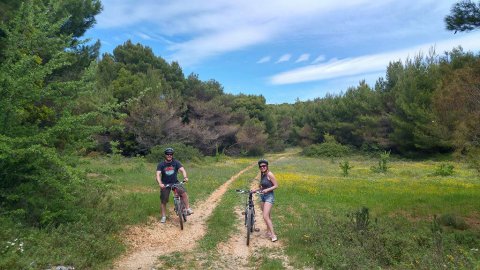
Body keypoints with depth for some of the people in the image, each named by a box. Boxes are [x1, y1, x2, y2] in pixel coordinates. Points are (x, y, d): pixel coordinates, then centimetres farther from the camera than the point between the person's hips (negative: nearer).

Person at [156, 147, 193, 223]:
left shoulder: (176, 162, -7)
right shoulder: (161, 165, -9)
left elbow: (182, 170, -18)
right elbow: (158, 175, -20)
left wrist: (185, 177, -39)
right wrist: (160, 183, -39)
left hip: (175, 182, 0)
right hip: (165, 184, 0)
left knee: (184, 193, -24)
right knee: (163, 201, 3)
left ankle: (188, 209, -14)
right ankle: (163, 216, 21)